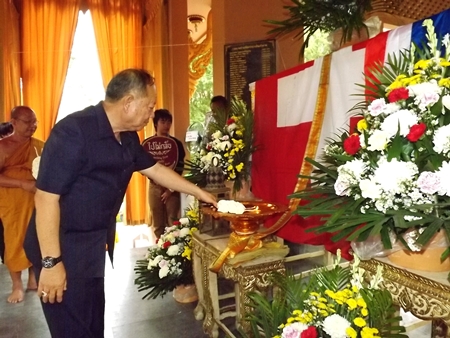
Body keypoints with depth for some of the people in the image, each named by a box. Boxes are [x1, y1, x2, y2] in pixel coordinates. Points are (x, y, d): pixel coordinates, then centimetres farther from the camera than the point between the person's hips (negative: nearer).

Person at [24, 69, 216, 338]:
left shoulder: (128, 137, 2)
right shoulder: (73, 132, -24)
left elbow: (155, 169, 15)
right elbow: (46, 198, -25)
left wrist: (199, 192, 18)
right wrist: (51, 262, -22)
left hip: (93, 246, 8)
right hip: (63, 249, -8)